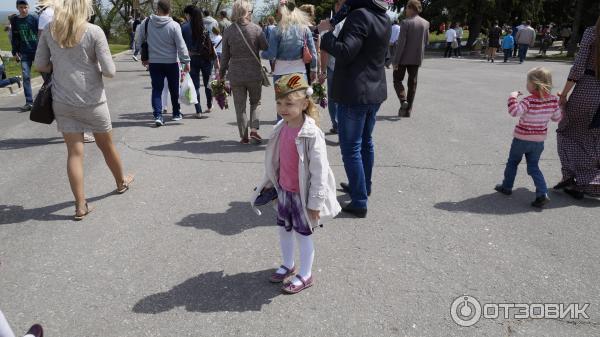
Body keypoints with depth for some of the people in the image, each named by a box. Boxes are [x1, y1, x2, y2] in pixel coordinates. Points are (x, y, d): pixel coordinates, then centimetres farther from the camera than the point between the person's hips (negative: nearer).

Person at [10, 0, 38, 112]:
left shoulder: (34, 18, -2)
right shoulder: (14, 20, 7)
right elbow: (14, 38, 12)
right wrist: (15, 52, 7)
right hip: (24, 53, 3)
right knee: (26, 77, -3)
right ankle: (29, 102, 0)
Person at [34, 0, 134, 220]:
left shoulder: (50, 31, 0)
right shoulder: (94, 32, -12)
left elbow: (40, 65, 6)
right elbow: (109, 71, -13)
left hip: (62, 102, 3)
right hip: (91, 100, -2)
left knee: (74, 152, 5)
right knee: (106, 145, 17)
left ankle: (80, 206, 7)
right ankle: (121, 182, 40)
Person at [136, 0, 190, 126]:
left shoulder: (147, 23, -2)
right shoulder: (174, 25, -13)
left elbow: (140, 42, 7)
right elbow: (181, 46, -12)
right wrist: (186, 61, -4)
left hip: (154, 62, 2)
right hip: (171, 62, -2)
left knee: (156, 89, 5)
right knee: (174, 90, 13)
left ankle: (158, 115, -6)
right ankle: (176, 114, 25)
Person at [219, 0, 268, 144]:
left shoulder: (228, 31, -2)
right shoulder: (256, 28, -7)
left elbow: (225, 56, 3)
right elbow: (266, 48, -1)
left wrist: (221, 73, 12)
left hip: (235, 74, 1)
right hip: (254, 73, -1)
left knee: (240, 107, 10)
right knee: (255, 103, 17)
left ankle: (244, 136, 13)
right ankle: (254, 129, 0)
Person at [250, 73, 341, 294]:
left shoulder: (311, 135, -25)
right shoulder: (281, 128, -3)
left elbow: (319, 171, -22)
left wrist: (315, 202, -19)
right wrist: (271, 183, 17)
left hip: (302, 194, -7)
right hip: (284, 190, 7)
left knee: (303, 234, 8)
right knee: (283, 229, 20)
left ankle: (305, 275, 28)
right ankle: (288, 265, 43)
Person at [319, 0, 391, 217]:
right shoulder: (384, 19, 9)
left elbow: (345, 53, -24)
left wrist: (325, 34, -11)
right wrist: (334, 28, 12)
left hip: (354, 94, -9)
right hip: (375, 92, 9)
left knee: (351, 149, -2)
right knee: (366, 142, 21)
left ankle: (359, 203, 2)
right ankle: (363, 187, 37)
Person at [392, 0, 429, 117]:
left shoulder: (406, 22, -13)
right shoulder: (425, 23, 3)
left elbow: (401, 43, -16)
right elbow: (426, 42, 8)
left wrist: (396, 60, -14)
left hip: (404, 57, -5)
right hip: (417, 58, 5)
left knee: (397, 80, 10)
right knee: (412, 83, 10)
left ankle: (403, 100, -12)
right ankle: (408, 110, 11)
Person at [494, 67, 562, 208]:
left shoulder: (529, 101, -22)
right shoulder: (553, 100, -4)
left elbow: (514, 111, -35)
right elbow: (557, 117, 7)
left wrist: (513, 97, -23)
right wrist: (560, 104, 23)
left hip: (522, 139, -5)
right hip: (539, 141, 5)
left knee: (512, 162, 17)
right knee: (533, 167, 11)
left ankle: (507, 186, 29)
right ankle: (542, 194, -2)